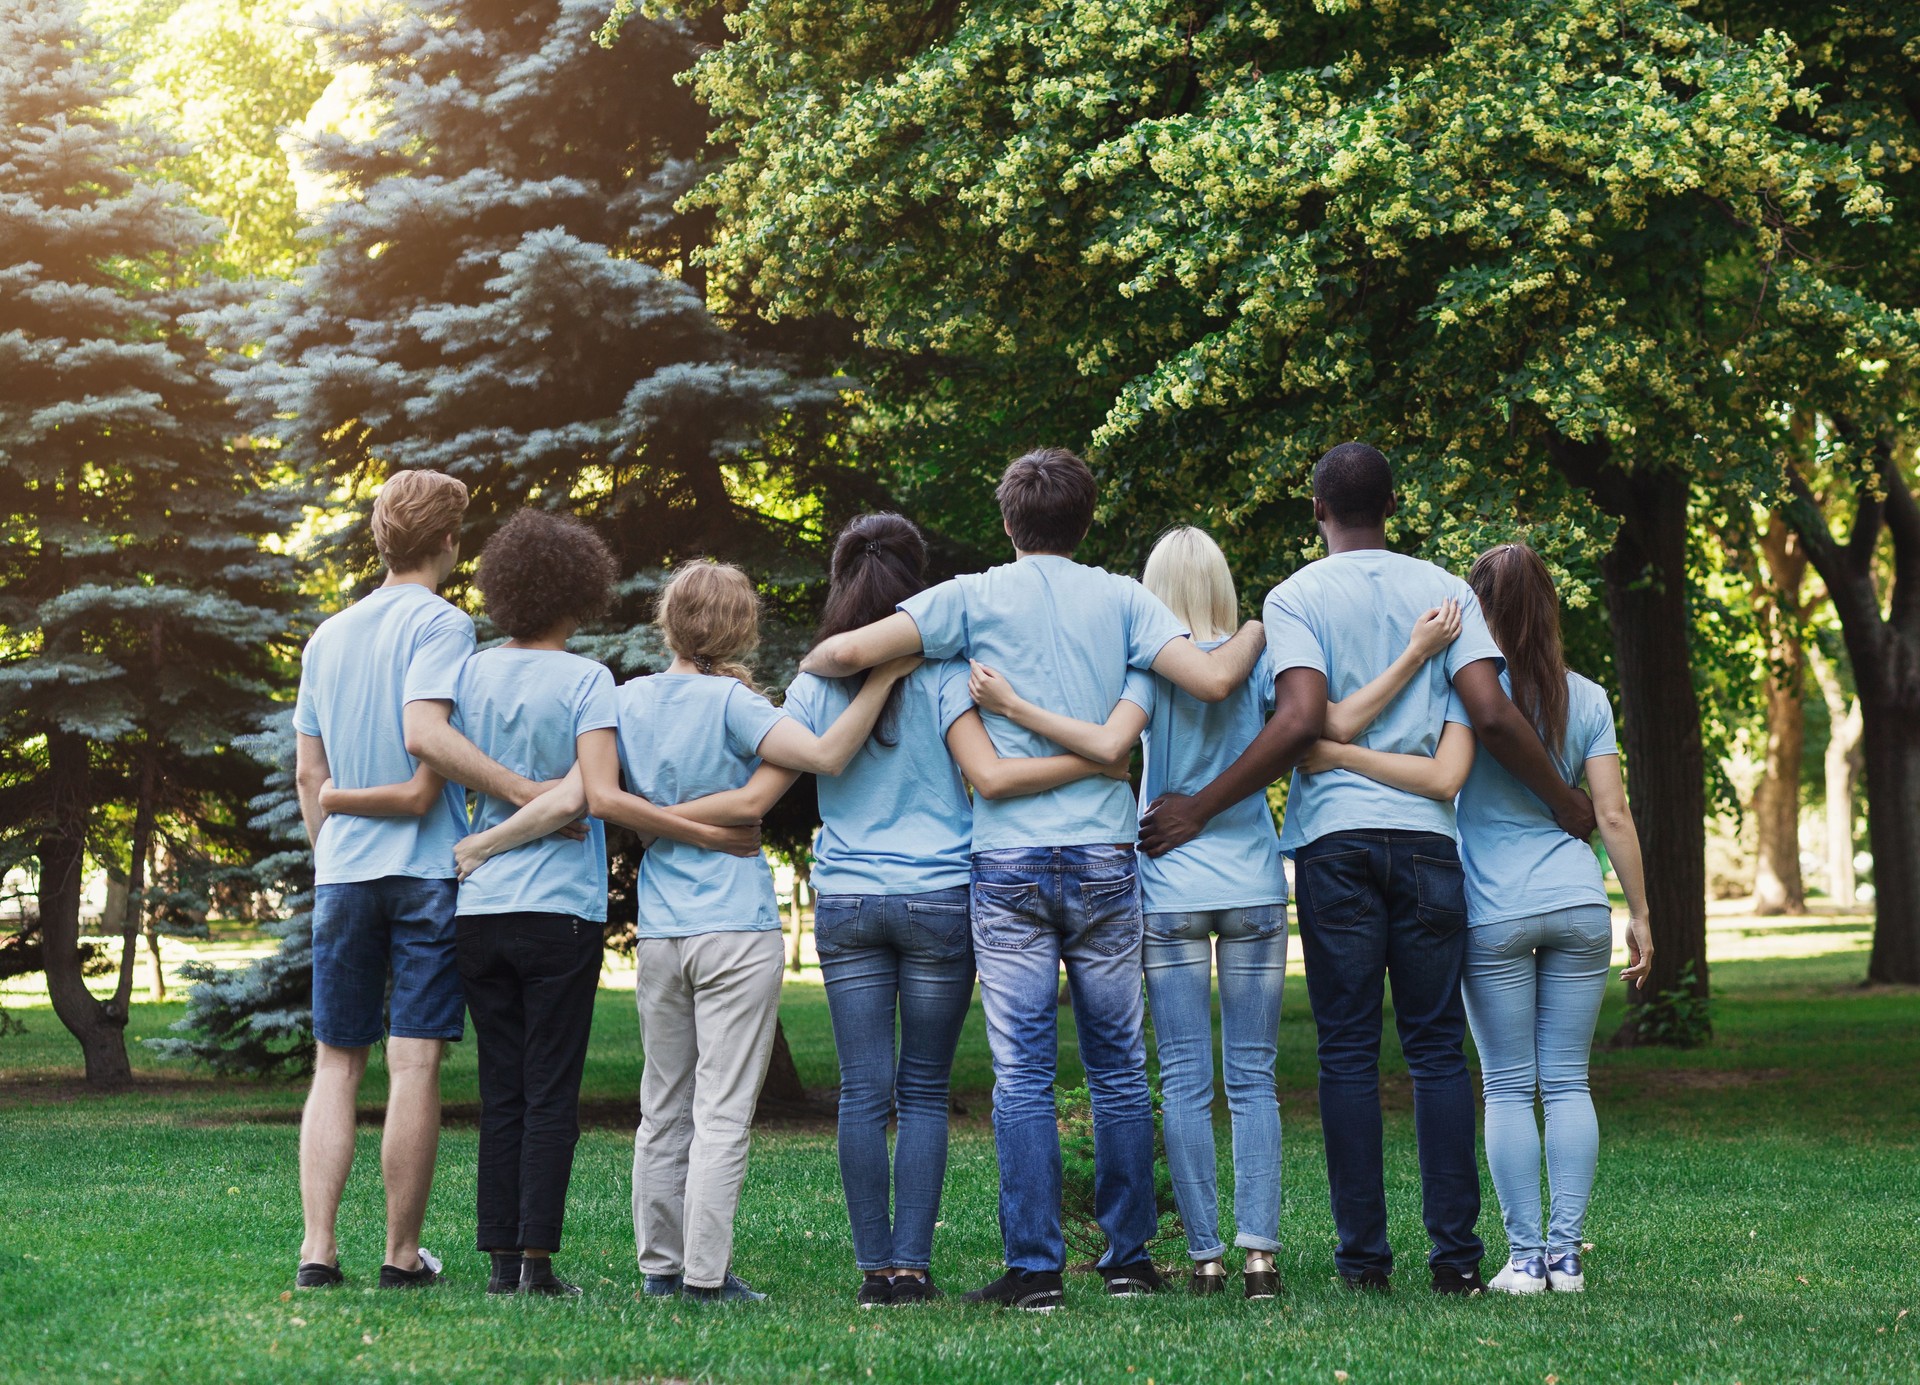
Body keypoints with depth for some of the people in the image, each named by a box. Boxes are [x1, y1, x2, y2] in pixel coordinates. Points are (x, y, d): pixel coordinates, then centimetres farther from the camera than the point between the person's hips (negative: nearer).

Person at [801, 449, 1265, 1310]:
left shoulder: (974, 598, 1)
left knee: (1022, 1073, 0)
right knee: (1118, 1068, 10)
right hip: (1103, 858, 2)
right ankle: (1128, 1257, 15)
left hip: (1008, 861, -1)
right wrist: (1257, 632, 15)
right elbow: (1214, 680, -6)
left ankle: (1035, 1268, -1)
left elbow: (852, 651, -6)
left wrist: (808, 665, 16)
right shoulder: (1120, 599, 5)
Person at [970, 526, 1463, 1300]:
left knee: (1184, 1082, 1)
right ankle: (1259, 1250, -4)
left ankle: (1206, 1256, -1)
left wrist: (1009, 705, -19)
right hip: (1255, 889, 2)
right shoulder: (1258, 660, 2)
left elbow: (1110, 744, -19)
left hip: (1171, 893, -2)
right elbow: (1335, 722, -10)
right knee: (1253, 1077, 5)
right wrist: (1416, 655, -7)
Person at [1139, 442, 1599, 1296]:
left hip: (1335, 839, -2)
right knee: (1436, 1048, 6)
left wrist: (1201, 808, -9)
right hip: (1428, 837, 2)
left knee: (1348, 1051, 2)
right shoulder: (1445, 592, 8)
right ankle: (1454, 1251, 4)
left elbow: (1300, 721, -13)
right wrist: (1563, 802, 11)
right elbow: (1491, 716, -2)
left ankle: (1363, 1253, 2)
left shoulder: (1296, 597, 1)